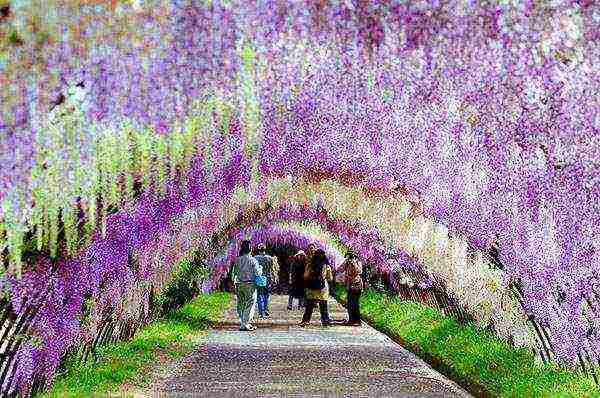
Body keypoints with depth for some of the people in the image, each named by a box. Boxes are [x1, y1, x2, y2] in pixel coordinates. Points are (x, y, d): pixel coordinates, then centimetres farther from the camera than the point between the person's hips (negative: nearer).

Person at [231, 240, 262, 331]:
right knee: (250, 305, 1)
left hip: (239, 285, 4)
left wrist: (235, 284, 16)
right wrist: (260, 269, 10)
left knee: (241, 305, 12)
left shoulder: (237, 260, 3)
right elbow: (257, 272, -11)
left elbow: (234, 273, 8)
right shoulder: (252, 260, -10)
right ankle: (245, 324, -4)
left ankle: (242, 323, 15)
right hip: (250, 284, -4)